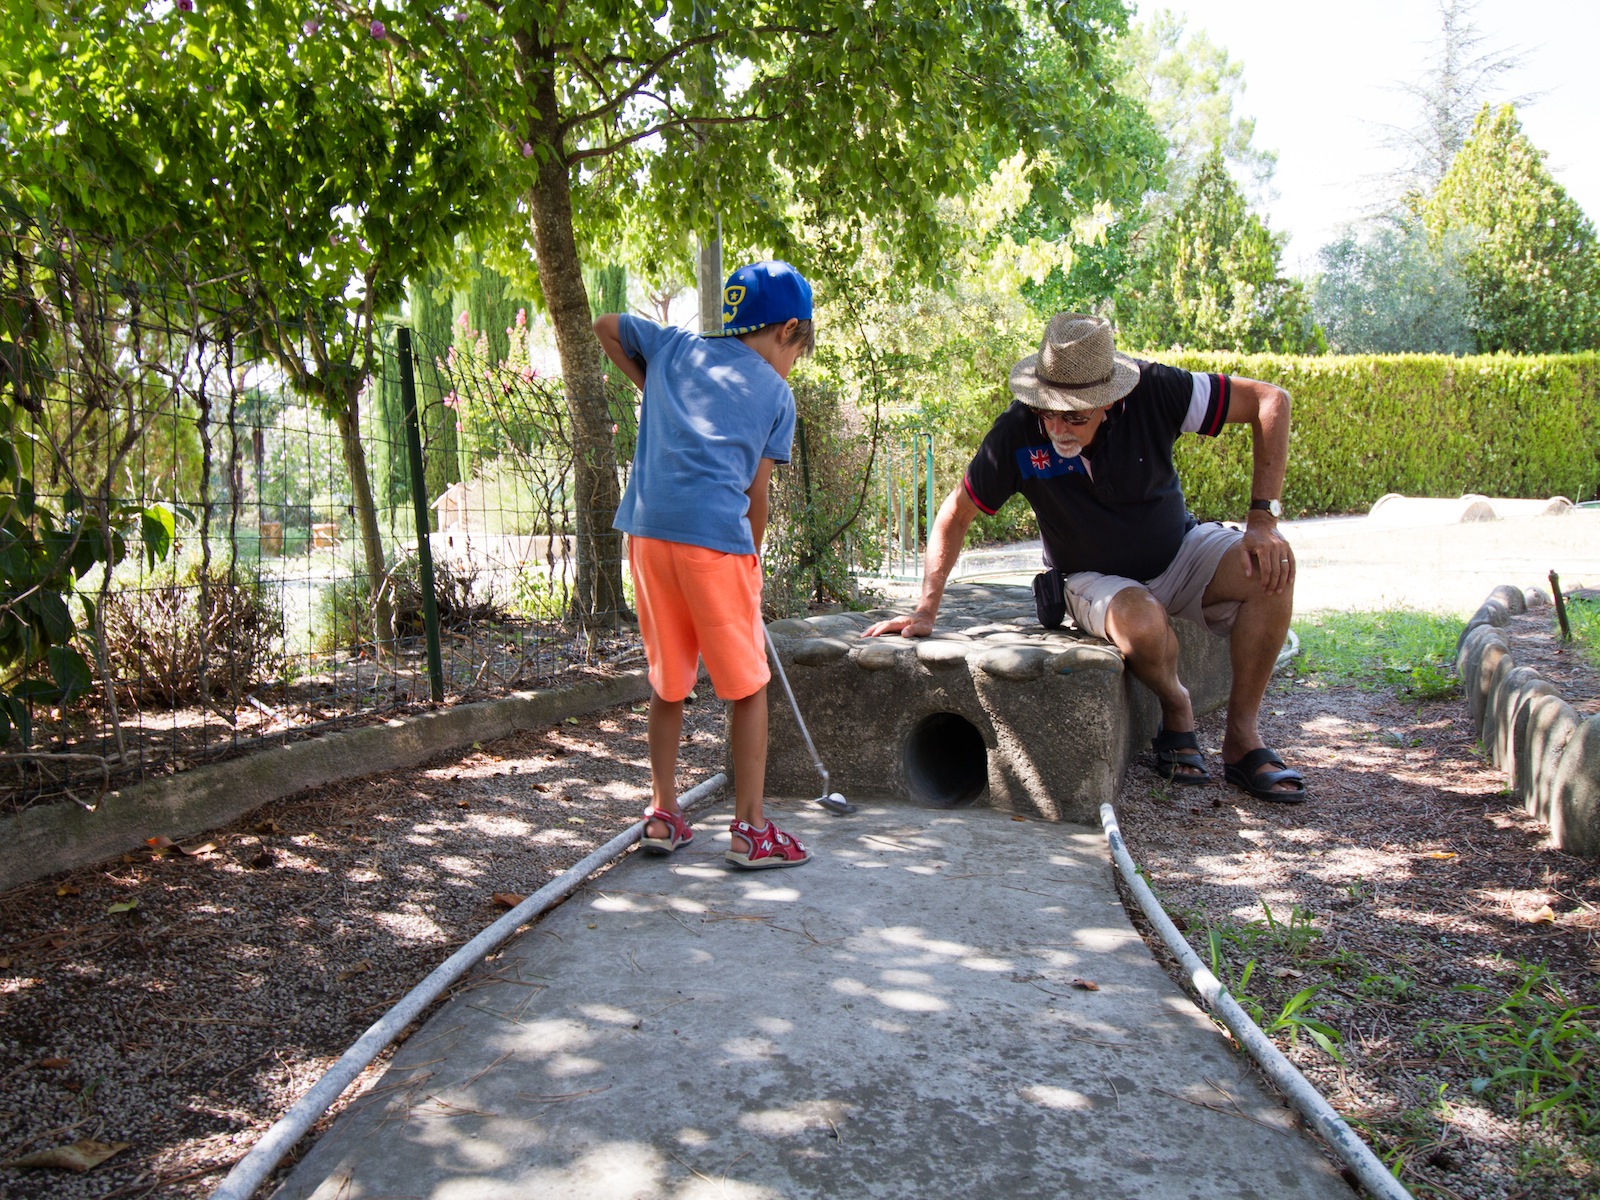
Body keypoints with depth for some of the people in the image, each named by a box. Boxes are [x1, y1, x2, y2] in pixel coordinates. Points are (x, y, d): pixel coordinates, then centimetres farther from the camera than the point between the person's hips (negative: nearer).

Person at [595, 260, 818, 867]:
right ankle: (750, 829, 11)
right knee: (748, 686, 8)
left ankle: (663, 816, 25)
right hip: (715, 538, -5)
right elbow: (756, 492, 6)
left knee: (668, 682, 18)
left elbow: (605, 327, 33)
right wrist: (752, 556, 18)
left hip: (646, 531, 5)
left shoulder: (674, 346, 17)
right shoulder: (776, 393, 8)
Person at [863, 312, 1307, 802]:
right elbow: (954, 516, -10)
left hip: (1179, 550, 2)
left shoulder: (1152, 392, -24)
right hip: (1096, 578, -2)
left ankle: (1243, 738, -12)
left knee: (1271, 567, -26)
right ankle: (1175, 711, -2)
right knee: (1141, 621, -37)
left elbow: (1271, 400, -16)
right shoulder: (1017, 434, -23)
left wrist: (1262, 517, -21)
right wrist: (926, 611, -13)